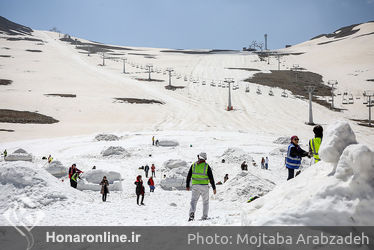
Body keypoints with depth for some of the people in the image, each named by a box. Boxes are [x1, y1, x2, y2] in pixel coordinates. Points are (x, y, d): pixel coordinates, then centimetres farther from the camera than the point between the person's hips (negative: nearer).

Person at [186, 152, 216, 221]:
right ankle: (204, 217, 12)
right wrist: (214, 188, 1)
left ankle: (192, 213, -25)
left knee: (193, 201, 1)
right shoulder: (207, 166, -4)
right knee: (205, 201, 14)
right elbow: (211, 178, -5)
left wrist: (187, 185, 15)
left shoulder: (193, 165, 3)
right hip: (204, 186, -1)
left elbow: (188, 176, 5)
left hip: (195, 186, 1)